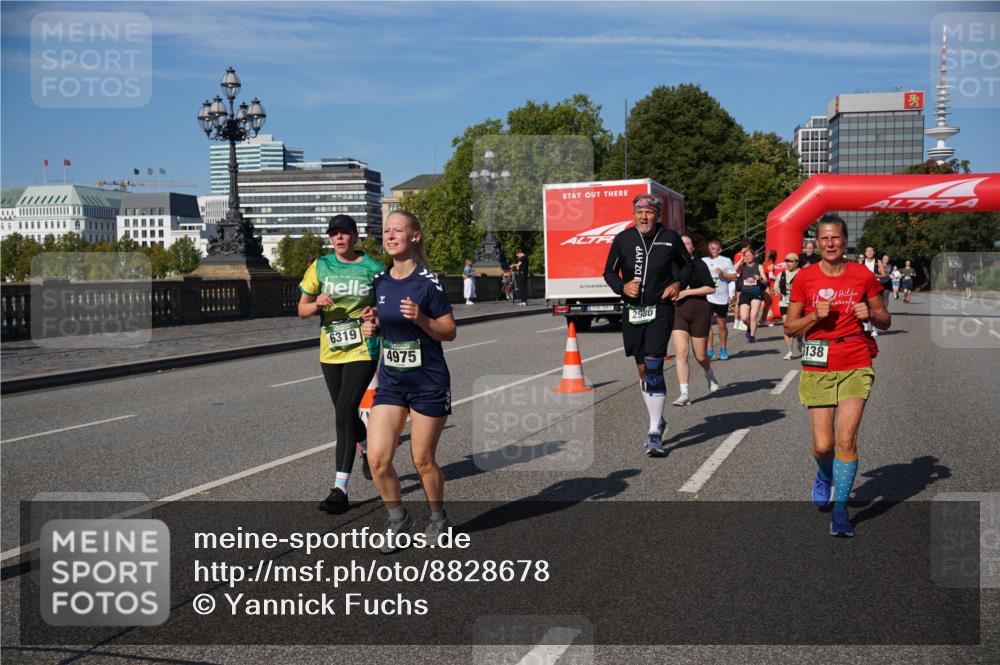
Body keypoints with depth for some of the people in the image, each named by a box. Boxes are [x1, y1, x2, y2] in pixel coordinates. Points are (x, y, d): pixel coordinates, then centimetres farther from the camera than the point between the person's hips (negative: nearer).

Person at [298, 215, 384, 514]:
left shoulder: (373, 268, -4)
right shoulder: (321, 266, 4)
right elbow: (302, 310, 6)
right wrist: (317, 304, -16)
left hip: (362, 349, -4)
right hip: (330, 351, 4)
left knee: (344, 413, -14)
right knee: (346, 414, 16)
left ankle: (340, 490, -13)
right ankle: (368, 450, 49)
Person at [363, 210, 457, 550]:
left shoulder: (428, 283, -11)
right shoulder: (380, 282, 4)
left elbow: (449, 331, -8)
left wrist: (420, 319, -24)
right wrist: (372, 327, -4)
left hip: (428, 382, -4)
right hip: (390, 381, 5)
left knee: (423, 460, 5)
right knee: (377, 458, -6)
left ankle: (438, 518, 30)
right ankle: (397, 517, 18)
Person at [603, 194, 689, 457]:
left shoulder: (670, 239, -1)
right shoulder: (622, 240, 1)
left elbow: (687, 265, 16)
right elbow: (609, 272, 10)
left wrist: (678, 283, -3)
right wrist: (622, 287, -9)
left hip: (660, 310, -3)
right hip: (632, 311, 3)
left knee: (653, 366, -15)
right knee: (642, 370, 11)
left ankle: (655, 433, -11)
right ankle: (658, 420, 30)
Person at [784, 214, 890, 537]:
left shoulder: (863, 275, 2)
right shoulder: (805, 278, 1)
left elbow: (885, 320, 12)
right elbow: (789, 328, 4)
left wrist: (870, 315, -10)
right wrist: (814, 317, -14)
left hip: (856, 366, 0)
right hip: (818, 368, 1)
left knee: (846, 439, -12)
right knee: (823, 445, 0)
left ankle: (840, 509, 1)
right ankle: (825, 476, 37)